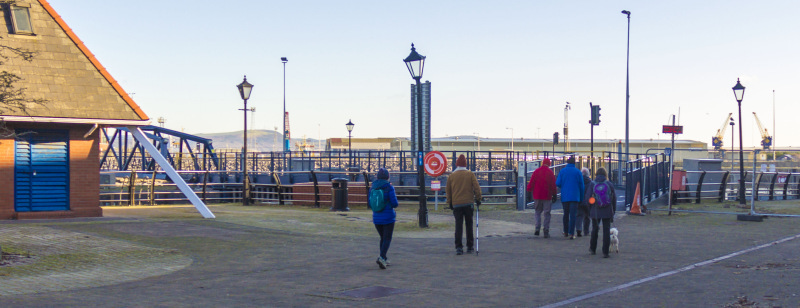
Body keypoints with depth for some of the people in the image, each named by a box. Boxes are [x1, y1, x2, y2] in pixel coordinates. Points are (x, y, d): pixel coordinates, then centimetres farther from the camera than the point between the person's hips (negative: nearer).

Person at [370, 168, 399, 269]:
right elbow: (395, 204, -13)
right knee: (387, 239, 1)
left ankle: (384, 259, 19)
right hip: (388, 217, -4)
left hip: (376, 218, 5)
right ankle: (382, 257, -19)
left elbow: (371, 204, 7)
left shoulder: (372, 188, 2)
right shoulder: (389, 187, -11)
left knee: (383, 238, 19)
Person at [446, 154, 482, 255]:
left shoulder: (451, 176, 5)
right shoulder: (470, 174, 1)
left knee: (458, 226, 0)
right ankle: (470, 247, 14)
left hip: (456, 204, 1)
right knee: (469, 225, 9)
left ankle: (458, 247, -10)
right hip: (469, 203, 0)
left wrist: (450, 203, 18)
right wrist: (478, 199, 9)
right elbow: (477, 188, -3)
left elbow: (448, 191, 9)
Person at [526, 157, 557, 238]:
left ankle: (537, 228, -5)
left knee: (537, 212, 12)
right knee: (547, 214, 3)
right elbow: (553, 185, 0)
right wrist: (554, 195, 6)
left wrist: (529, 192, 8)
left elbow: (531, 183, 2)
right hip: (547, 196, -1)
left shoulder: (536, 171, 3)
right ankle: (546, 232, 1)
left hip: (537, 196, 1)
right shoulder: (550, 173, 0)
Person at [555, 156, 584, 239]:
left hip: (565, 196, 2)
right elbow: (581, 185, 0)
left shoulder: (562, 171, 0)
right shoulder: (577, 172, -1)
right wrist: (581, 197, 8)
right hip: (575, 197, -2)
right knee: (573, 215, -3)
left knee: (566, 214, 16)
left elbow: (557, 183, -5)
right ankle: (571, 233, -11)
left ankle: (566, 232, 24)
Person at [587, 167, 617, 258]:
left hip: (595, 211, 0)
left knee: (595, 229, 18)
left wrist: (589, 211, 7)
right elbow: (614, 198, 3)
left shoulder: (592, 184, -4)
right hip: (607, 211, 0)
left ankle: (593, 249, 30)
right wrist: (613, 211, 12)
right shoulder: (610, 184, -1)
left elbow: (588, 198, -4)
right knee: (606, 231, 3)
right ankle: (605, 252, 0)